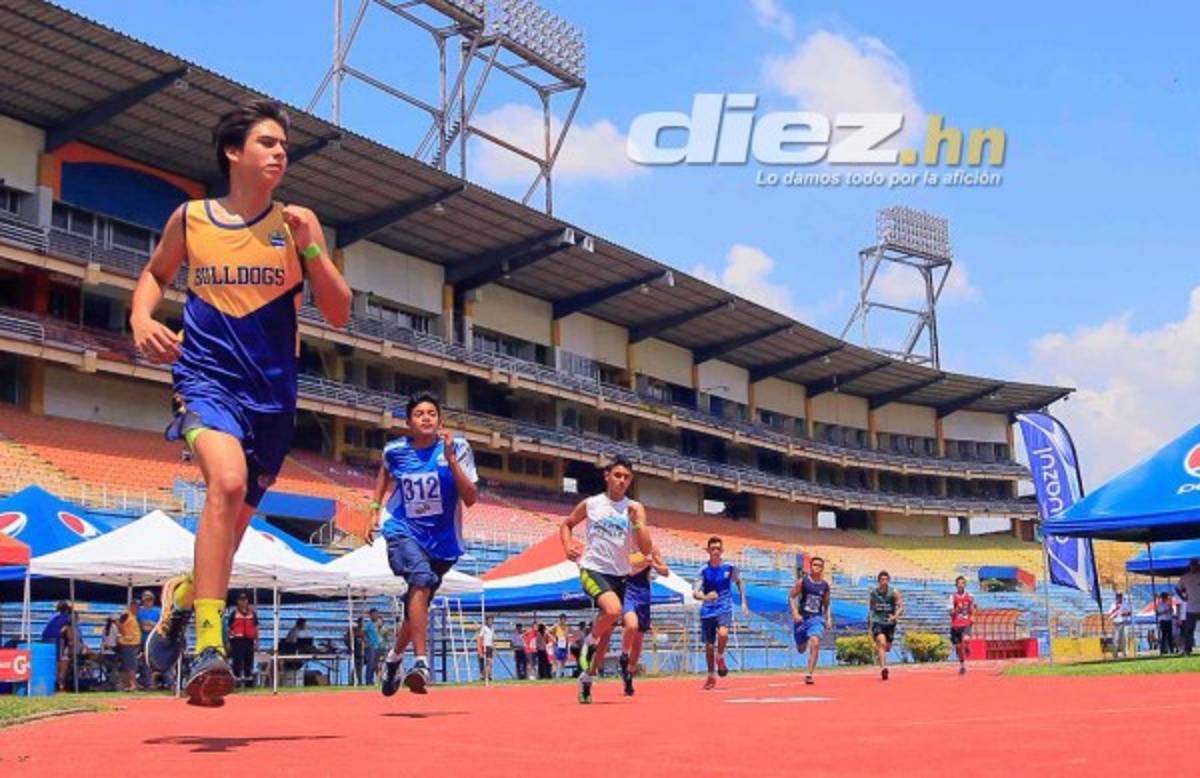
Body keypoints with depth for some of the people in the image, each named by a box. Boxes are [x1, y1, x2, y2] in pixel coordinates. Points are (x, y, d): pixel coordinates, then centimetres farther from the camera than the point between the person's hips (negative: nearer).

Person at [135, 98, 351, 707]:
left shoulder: (297, 222, 2)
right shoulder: (189, 219, 3)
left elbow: (339, 315, -1)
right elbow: (155, 273, 22)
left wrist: (310, 249, -14)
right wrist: (141, 318, 1)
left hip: (272, 394, 3)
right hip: (207, 377, -2)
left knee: (235, 519, 13)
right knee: (227, 481, -31)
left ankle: (183, 595, 47)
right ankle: (209, 649, -29)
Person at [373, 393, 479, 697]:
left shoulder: (457, 447, -10)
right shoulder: (395, 450, -4)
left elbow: (470, 499, -17)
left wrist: (451, 460, -26)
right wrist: (375, 507, 14)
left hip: (441, 540, 1)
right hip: (402, 531, -1)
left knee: (417, 606, 14)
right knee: (422, 580, -32)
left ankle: (394, 658, 44)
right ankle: (421, 664, -36)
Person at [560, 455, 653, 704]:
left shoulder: (635, 509, 1)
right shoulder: (591, 504, -1)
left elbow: (646, 550, -5)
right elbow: (566, 525, 16)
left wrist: (637, 522, -19)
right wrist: (568, 546, -3)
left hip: (619, 575, 3)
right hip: (593, 569, -3)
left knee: (607, 632, 9)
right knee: (613, 610, -31)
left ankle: (586, 678, 27)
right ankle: (589, 642, -3)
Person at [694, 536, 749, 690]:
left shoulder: (730, 567, -3)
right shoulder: (704, 570, -6)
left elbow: (739, 582, 16)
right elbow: (695, 593, -12)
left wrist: (743, 602, 13)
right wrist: (705, 597, -33)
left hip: (725, 608, -1)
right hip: (708, 611, 1)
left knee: (723, 633, -30)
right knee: (709, 645, 7)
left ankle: (720, 658, 0)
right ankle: (711, 676, 28)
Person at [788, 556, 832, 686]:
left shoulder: (825, 585, 5)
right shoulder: (803, 581, -3)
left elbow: (827, 604, 18)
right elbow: (791, 597, -2)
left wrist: (829, 618, 6)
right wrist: (795, 613, -15)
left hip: (817, 618, 0)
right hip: (802, 618, 0)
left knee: (815, 643, -24)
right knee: (801, 649, 11)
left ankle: (809, 674, -20)